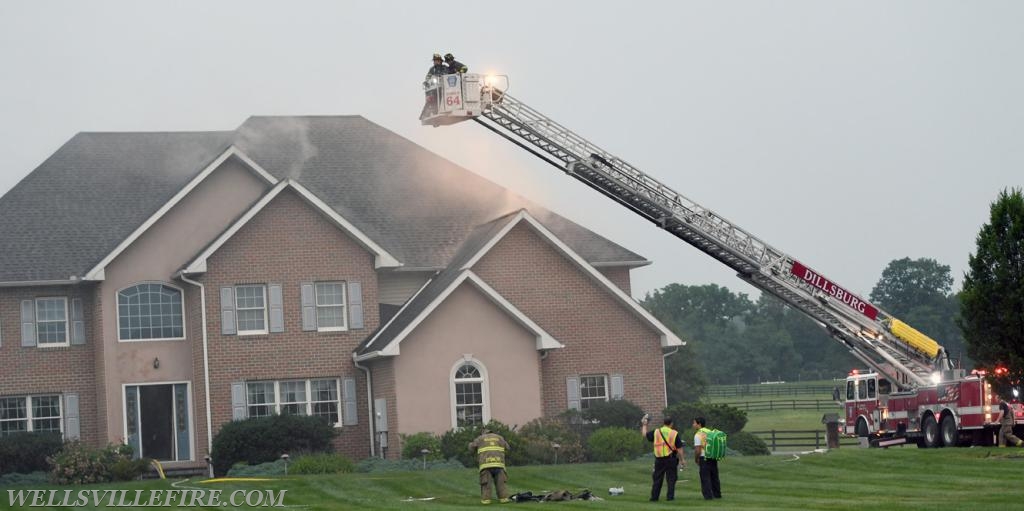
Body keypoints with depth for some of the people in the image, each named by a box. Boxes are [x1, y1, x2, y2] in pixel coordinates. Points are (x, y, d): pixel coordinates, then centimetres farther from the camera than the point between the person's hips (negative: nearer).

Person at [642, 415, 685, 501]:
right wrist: (682, 459, 1)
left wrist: (644, 425, 32)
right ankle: (670, 496, 2)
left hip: (659, 459, 2)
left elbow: (645, 434, 16)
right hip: (671, 458, -2)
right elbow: (679, 448, -5)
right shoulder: (674, 433, -5)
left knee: (657, 478, 10)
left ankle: (654, 497, 10)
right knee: (671, 478, 5)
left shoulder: (656, 432, 2)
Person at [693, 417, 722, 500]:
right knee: (714, 477, 16)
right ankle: (717, 494, 23)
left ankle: (708, 495, -3)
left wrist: (696, 459, -2)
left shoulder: (698, 435, -13)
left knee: (705, 478, 0)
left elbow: (698, 450, -17)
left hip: (704, 458, -7)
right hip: (714, 458, 7)